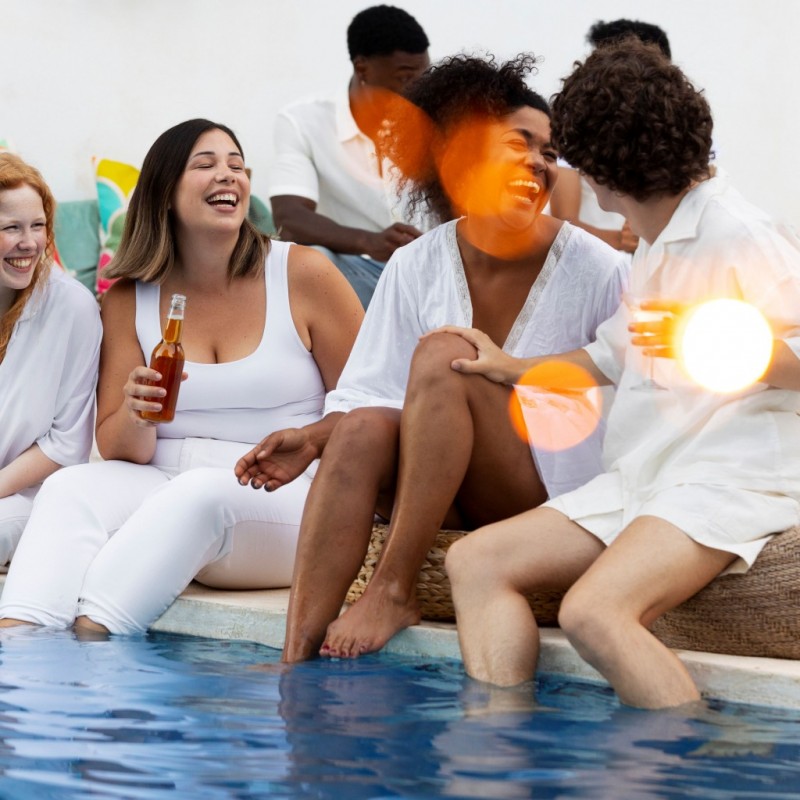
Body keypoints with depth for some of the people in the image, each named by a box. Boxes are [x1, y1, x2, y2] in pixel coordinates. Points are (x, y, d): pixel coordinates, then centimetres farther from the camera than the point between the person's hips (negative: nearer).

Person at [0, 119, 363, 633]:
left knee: (199, 492, -36)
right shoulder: (128, 300, 10)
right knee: (72, 488, -26)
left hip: (285, 503, -3)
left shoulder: (303, 275, 1)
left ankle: (87, 635, -44)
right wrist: (135, 417, -16)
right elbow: (117, 449, 8)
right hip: (163, 489, 3)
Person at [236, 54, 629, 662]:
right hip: (446, 497, 3)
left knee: (443, 355, -26)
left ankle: (395, 591, -26)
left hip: (556, 495, -3)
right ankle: (297, 654, -36)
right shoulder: (417, 266, 2)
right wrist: (310, 439, -17)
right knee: (362, 429, -28)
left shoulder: (595, 270, -6)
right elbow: (371, 396, 1)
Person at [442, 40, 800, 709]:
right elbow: (612, 357, 37)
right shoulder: (656, 249, 23)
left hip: (728, 480, -10)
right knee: (475, 560, -1)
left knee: (593, 610, -34)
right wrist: (511, 369, 42)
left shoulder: (739, 235, -9)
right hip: (641, 479, 10)